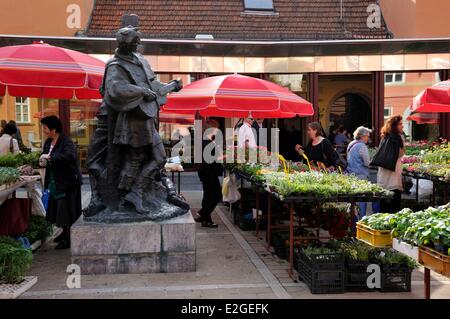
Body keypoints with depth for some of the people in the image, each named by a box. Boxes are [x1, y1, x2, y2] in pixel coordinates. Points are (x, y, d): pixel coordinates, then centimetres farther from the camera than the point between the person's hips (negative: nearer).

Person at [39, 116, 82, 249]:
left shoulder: (66, 142, -17)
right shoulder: (48, 142, 9)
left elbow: (70, 156, -34)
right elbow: (45, 156, 20)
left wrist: (50, 157, -29)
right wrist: (43, 162, -4)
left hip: (67, 182, -9)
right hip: (54, 182, 9)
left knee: (67, 210, -3)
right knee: (58, 208, 16)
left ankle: (69, 238, 5)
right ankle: (65, 232, 31)